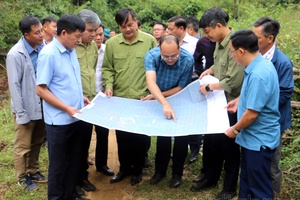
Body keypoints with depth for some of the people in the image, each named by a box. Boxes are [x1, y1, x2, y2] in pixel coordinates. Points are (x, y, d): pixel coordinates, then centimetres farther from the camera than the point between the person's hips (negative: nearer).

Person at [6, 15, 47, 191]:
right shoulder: (15, 55, -17)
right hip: (27, 108, -5)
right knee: (23, 146, 12)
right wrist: (21, 113, -13)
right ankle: (23, 177, 31)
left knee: (37, 143, 20)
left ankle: (33, 171, 39)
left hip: (42, 105, 5)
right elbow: (14, 85, -14)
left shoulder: (43, 48, -3)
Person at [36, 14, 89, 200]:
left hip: (77, 118, 7)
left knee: (75, 160, 18)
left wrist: (80, 96, 7)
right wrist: (67, 108, -19)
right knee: (59, 163, 10)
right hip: (60, 120, -7)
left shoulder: (71, 51, 6)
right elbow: (41, 89, -17)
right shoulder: (48, 54, -17)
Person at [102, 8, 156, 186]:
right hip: (119, 99, 2)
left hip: (142, 99, -2)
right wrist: (108, 86, -10)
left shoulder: (150, 41, -5)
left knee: (140, 137, 9)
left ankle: (137, 170, 29)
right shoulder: (111, 43, 0)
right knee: (122, 137, 15)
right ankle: (124, 168, 34)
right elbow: (107, 68, 6)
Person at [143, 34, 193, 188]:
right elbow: (151, 82, -42)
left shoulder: (187, 60, -30)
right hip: (160, 101, 1)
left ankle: (177, 173, 18)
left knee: (181, 135, 0)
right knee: (162, 134, 9)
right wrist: (164, 104, -56)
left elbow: (181, 88, -21)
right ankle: (160, 170, 26)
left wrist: (156, 97, -24)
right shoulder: (151, 55, -29)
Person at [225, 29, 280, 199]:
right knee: (247, 180, 24)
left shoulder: (258, 75, -29)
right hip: (252, 136, 10)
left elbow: (252, 113, -26)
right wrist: (239, 100, 19)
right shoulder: (261, 64, 3)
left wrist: (235, 129, -11)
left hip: (259, 140, -10)